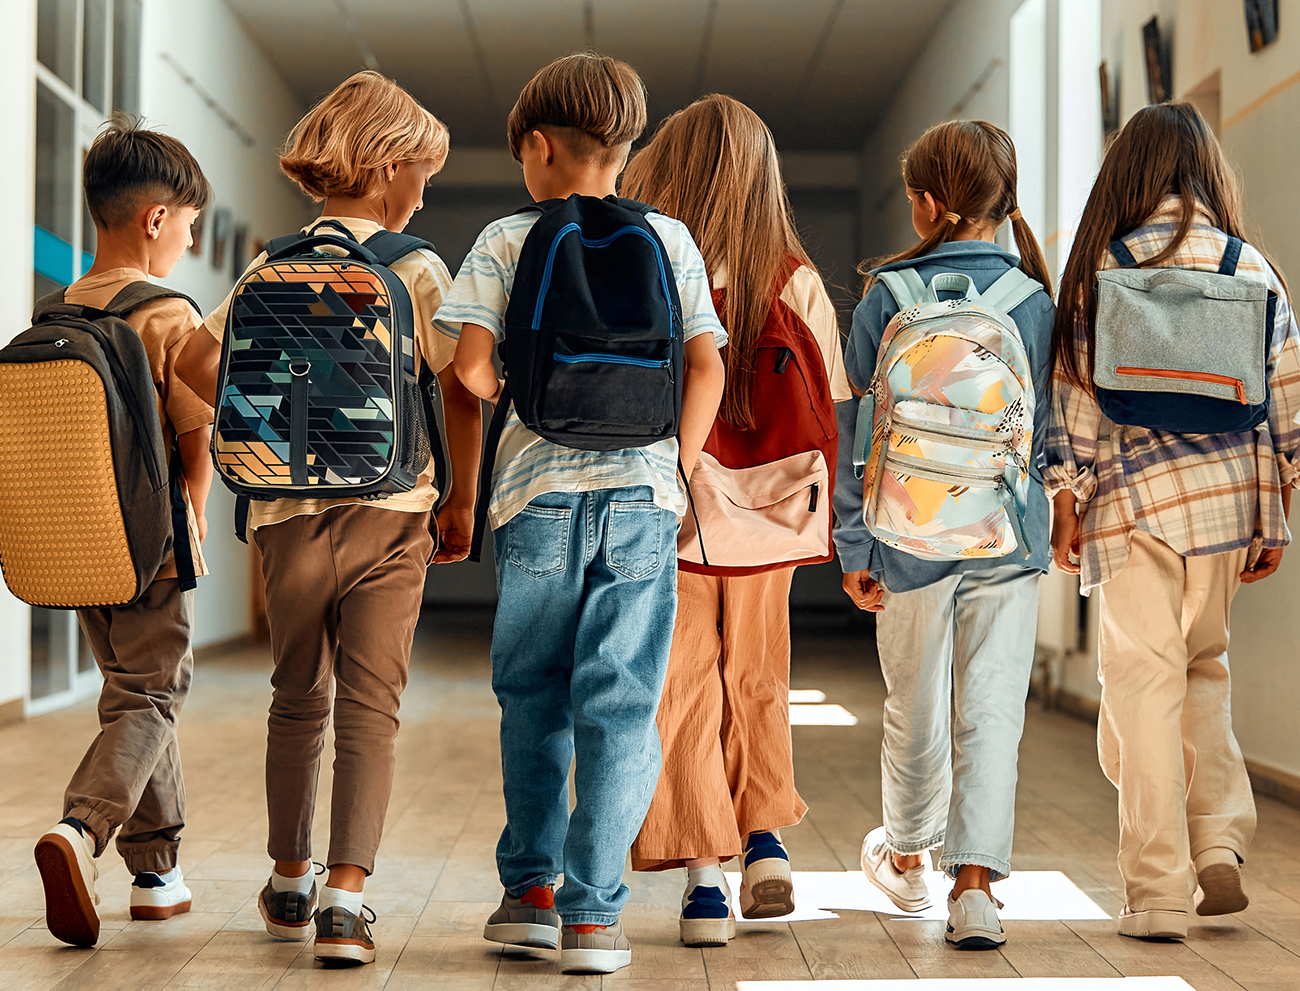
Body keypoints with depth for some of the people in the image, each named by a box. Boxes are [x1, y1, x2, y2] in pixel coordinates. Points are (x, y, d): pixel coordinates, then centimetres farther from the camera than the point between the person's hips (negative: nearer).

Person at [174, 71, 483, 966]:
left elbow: (198, 360, -1)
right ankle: (345, 898, -10)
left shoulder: (277, 266, 6)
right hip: (389, 514, -3)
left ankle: (291, 885, 28)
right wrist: (463, 499, 2)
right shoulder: (416, 269, -3)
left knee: (299, 700, 17)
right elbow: (461, 392, -8)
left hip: (289, 513, 3)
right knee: (371, 707, 0)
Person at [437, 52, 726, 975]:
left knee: (533, 698, 15)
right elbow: (707, 369, 3)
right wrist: (674, 473, 10)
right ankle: (593, 913, 0)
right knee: (620, 706, 2)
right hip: (642, 492, 0)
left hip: (539, 493, 0)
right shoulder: (669, 239, 9)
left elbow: (471, 365, -6)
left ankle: (531, 888, 19)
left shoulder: (505, 241, 4)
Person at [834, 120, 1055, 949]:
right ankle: (976, 883, -5)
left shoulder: (887, 301, -5)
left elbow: (858, 431, -4)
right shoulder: (1038, 302, -1)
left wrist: (854, 548, 3)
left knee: (916, 710, 15)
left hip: (916, 537, 0)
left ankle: (906, 856, 36)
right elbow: (1051, 427, 6)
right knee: (992, 710, 3)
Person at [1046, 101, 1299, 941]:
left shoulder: (1101, 269, -3)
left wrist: (1064, 506, 3)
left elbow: (1077, 397, -4)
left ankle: (1159, 894, 4)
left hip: (1135, 500, -3)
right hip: (1230, 495, 3)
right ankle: (1220, 843, 9)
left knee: (1145, 684, 2)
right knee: (1204, 663, 21)